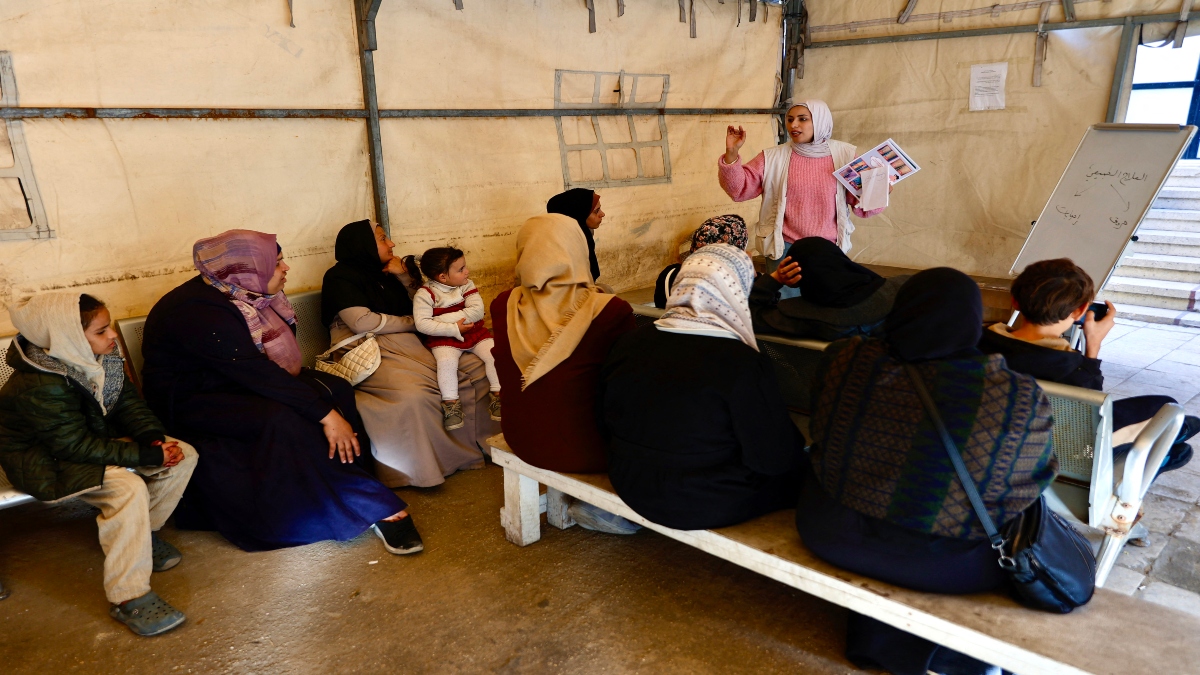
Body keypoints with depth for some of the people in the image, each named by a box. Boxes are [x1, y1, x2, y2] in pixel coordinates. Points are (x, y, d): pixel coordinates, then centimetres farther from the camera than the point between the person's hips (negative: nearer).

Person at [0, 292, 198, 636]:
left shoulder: (99, 359, -5)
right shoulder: (39, 387, -29)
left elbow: (128, 402, 1)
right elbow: (77, 446, -29)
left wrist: (155, 440, -18)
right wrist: (145, 456, -30)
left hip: (99, 437, 8)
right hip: (47, 460, -8)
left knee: (183, 455, -8)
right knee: (128, 488, -34)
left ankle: (143, 532, 13)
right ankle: (128, 598, -28)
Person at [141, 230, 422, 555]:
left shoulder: (245, 294, -3)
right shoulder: (201, 312, -28)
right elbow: (258, 374, -32)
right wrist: (326, 416, -33)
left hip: (238, 380, 9)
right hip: (189, 400, -8)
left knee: (336, 390, -11)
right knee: (281, 418, -33)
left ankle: (360, 483, -12)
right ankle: (375, 509, -27)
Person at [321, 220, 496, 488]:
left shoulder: (385, 273, 17)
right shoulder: (340, 277, -3)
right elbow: (362, 322, -16)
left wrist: (404, 276, 3)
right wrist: (413, 323, -5)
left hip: (410, 346, 8)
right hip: (370, 354, -8)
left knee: (475, 368, -5)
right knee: (415, 395, -36)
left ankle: (482, 442, 4)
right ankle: (421, 472, -18)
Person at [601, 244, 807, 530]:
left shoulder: (628, 344, -8)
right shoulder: (743, 364, -25)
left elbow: (610, 421, 6)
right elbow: (775, 457, -17)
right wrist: (800, 445, 5)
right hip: (704, 507, -6)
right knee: (800, 464, 14)